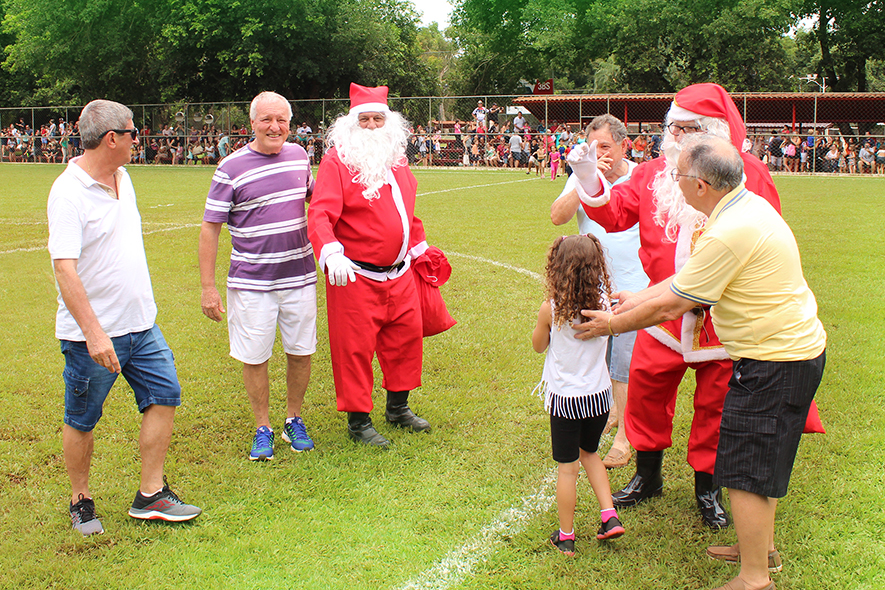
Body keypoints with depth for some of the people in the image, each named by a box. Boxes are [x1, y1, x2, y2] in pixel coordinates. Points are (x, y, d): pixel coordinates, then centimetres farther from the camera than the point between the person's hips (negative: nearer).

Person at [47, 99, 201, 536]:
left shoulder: (122, 178, 8)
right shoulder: (68, 192, -19)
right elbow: (64, 269, -25)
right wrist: (93, 332, -31)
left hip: (140, 324, 8)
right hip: (91, 335, -8)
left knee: (164, 394, 5)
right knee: (81, 421, 7)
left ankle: (150, 495, 14)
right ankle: (81, 501, 25)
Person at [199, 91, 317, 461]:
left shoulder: (298, 155, 4)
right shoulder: (231, 168, -9)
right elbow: (210, 227, -7)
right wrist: (207, 287, -9)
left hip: (300, 275, 4)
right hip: (251, 281, -4)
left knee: (301, 352, 10)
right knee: (254, 358, 3)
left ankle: (294, 420, 29)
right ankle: (262, 429, 21)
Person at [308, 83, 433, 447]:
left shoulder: (396, 161, 12)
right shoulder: (337, 161, -10)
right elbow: (320, 214, -20)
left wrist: (419, 249, 30)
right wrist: (331, 253, -36)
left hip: (399, 274, 7)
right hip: (355, 277, -7)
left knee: (406, 336, 15)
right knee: (355, 347, -1)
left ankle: (398, 407, 34)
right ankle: (358, 420, 14)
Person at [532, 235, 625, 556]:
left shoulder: (551, 308, -17)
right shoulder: (603, 301, -9)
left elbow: (538, 345, 0)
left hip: (565, 399, -3)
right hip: (599, 395, 4)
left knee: (567, 468, 8)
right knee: (589, 453, 27)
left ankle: (565, 537, 18)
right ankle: (609, 515, 20)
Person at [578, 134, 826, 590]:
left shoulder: (729, 235, -27)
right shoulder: (749, 205, 5)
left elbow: (671, 306, -18)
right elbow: (685, 279, 13)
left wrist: (614, 324, -4)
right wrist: (632, 301, 16)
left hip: (774, 363, -10)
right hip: (797, 347, 10)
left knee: (746, 472, -2)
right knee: (762, 462, 22)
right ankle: (762, 547, 38)